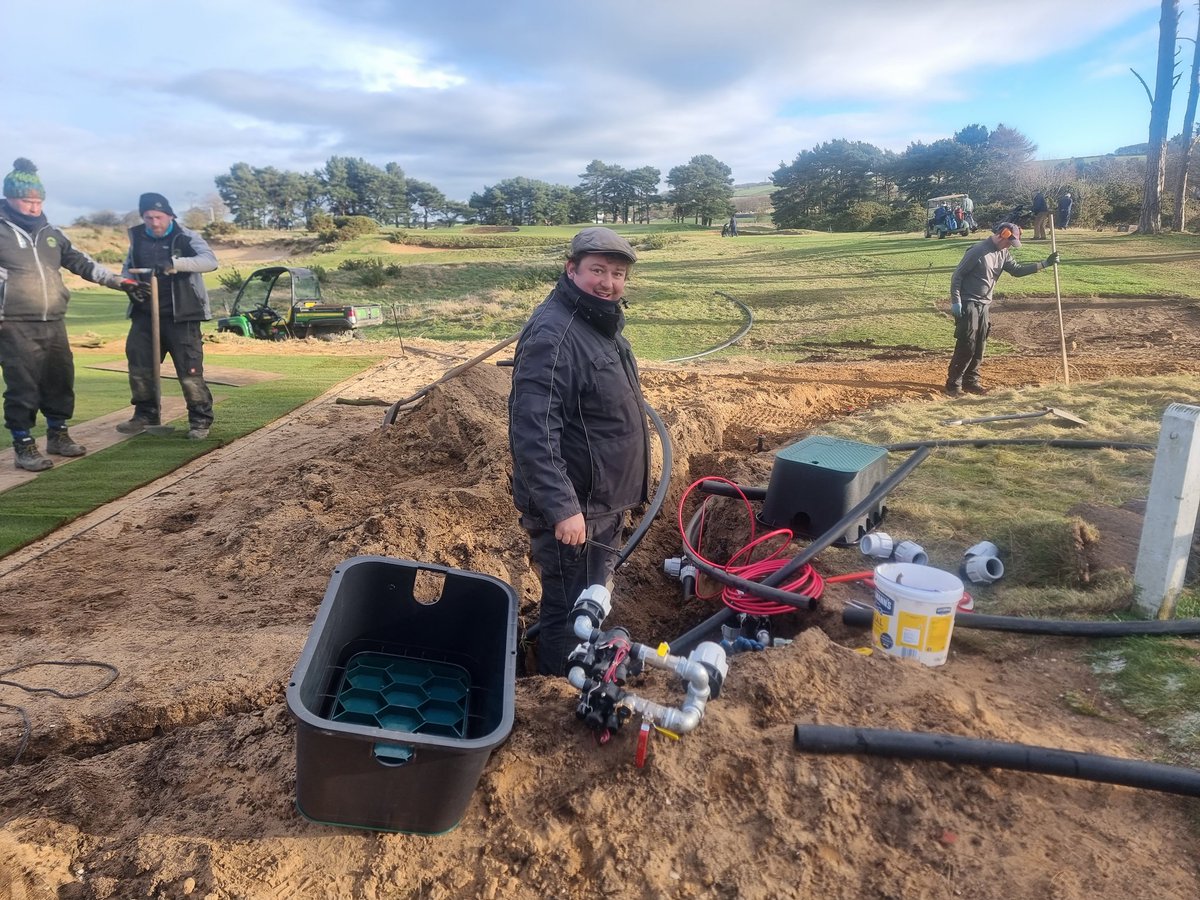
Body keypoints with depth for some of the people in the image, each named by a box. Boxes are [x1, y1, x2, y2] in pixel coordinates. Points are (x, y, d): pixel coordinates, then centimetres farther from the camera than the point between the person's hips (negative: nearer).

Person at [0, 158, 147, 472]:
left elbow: (82, 263, 17)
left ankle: (58, 436, 26)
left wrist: (120, 282, 11)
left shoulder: (49, 233, 15)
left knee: (60, 381, 11)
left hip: (54, 323, 6)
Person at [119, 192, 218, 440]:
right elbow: (128, 268, 23)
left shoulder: (186, 237, -8)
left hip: (181, 315, -6)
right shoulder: (137, 238, 9)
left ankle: (200, 420, 5)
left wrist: (175, 263, -38)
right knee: (138, 366, 9)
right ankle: (146, 414, 25)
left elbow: (210, 260, -25)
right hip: (144, 314, 6)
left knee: (189, 369, -6)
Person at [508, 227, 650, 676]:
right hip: (573, 507, -10)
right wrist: (562, 508, -31)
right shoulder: (552, 334, -23)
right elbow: (534, 432, -29)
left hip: (602, 501, 10)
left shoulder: (602, 323, 10)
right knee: (570, 613, 4)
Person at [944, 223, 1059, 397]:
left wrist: (1044, 264, 5)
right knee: (967, 345, -10)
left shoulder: (1003, 253, 9)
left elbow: (1017, 270, 14)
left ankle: (970, 381, 18)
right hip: (968, 304, -8)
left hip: (984, 305, 8)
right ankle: (953, 383, -3)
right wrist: (956, 302, -19)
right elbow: (957, 275, -15)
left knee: (979, 346, 9)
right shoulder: (978, 251, -16)